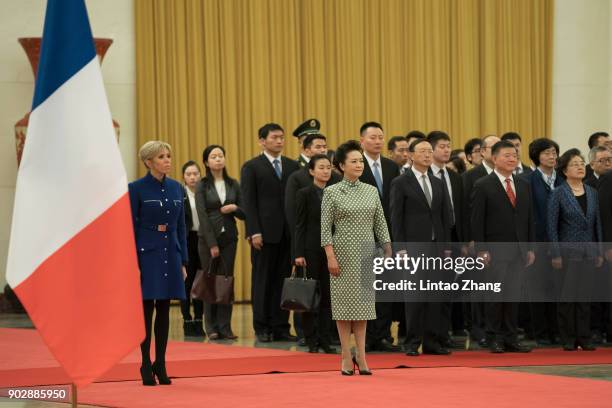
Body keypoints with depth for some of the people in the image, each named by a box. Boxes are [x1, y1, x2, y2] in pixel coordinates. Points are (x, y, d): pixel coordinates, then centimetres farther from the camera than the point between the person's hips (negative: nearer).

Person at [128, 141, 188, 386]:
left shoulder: (176, 188, 8)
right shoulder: (136, 189, -6)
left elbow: (181, 226, 12)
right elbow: (130, 228, -7)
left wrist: (183, 261, 8)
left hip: (170, 253, 5)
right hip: (147, 253, -5)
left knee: (164, 310, 7)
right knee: (147, 309, -1)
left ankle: (160, 364, 12)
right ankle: (146, 365, 6)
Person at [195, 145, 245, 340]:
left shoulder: (233, 185, 8)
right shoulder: (202, 186, -2)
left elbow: (244, 214, 11)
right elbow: (202, 215, -8)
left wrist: (234, 208, -12)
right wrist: (212, 244, -13)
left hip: (229, 238, 3)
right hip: (208, 238, -3)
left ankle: (225, 327, 4)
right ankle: (212, 328, 5)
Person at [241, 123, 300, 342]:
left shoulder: (293, 166, 12)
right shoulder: (251, 167, 1)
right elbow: (249, 202, -4)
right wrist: (254, 232, -12)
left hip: (288, 232, 3)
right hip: (264, 233, -3)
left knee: (283, 280, 4)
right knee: (263, 281, 2)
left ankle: (280, 327, 8)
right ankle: (262, 329, 7)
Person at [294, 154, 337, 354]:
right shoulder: (304, 194, -3)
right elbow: (299, 225, -5)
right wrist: (299, 253, -11)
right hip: (311, 249, -4)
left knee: (328, 295, 4)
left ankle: (326, 340, 8)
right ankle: (312, 341, 6)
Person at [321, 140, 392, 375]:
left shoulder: (371, 191, 8)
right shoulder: (332, 192, -3)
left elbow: (380, 225, 9)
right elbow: (325, 227, -5)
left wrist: (389, 253, 3)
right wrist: (330, 256, -13)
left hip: (366, 254, 3)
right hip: (344, 253, -3)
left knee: (363, 303, 4)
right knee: (344, 302, 0)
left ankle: (361, 355, 6)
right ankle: (346, 356, 5)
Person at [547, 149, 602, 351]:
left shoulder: (591, 193, 9)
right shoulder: (558, 194, -5)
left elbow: (597, 223, 13)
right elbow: (552, 225, -6)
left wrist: (599, 251, 8)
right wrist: (555, 254, -11)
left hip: (588, 251, 4)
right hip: (569, 250, -4)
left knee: (584, 296, 5)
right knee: (568, 296, -3)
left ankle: (584, 338, 9)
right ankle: (568, 340, 3)